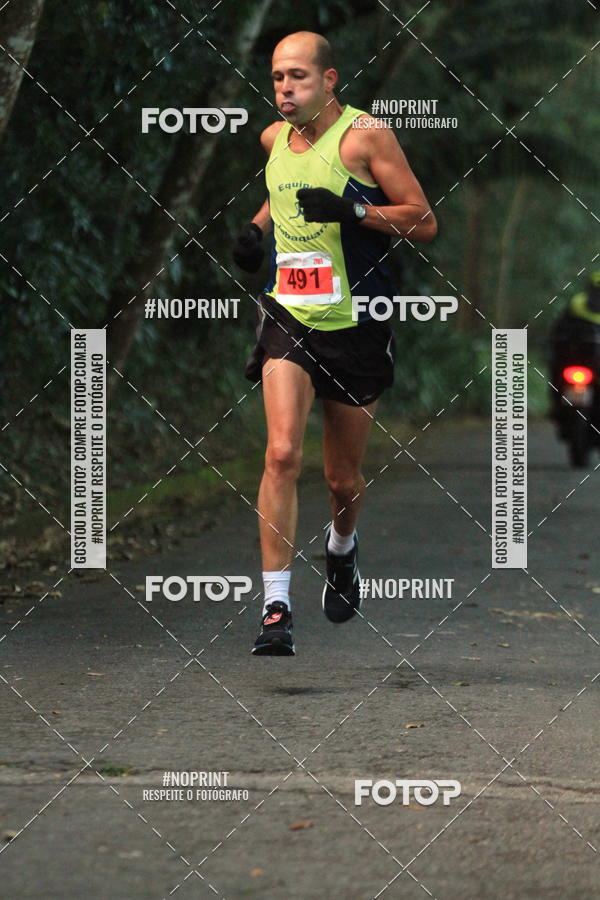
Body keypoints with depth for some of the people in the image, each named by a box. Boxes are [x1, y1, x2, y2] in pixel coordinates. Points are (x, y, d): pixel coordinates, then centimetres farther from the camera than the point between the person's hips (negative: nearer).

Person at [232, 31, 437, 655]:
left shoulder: (365, 135, -10)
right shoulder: (274, 138, 7)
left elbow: (425, 223, -11)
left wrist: (353, 210, -24)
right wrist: (257, 226, 12)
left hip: (356, 327, -2)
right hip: (289, 318, 2)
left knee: (343, 478, 11)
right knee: (282, 453, -19)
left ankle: (342, 548, 47)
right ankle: (275, 609, -20)